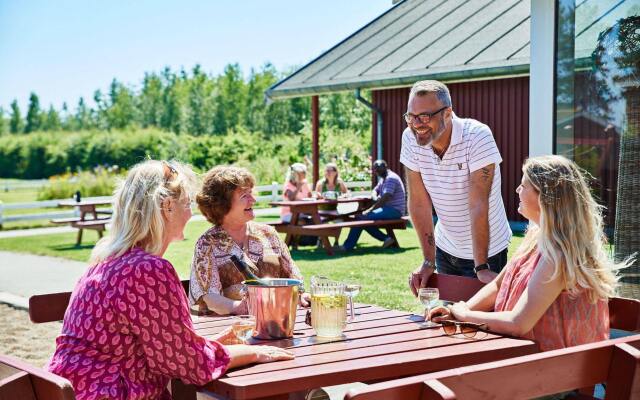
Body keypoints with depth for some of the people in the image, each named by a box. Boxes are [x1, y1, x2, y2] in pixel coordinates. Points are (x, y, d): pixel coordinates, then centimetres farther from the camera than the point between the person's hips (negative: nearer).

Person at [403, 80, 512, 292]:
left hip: (487, 250, -4)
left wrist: (481, 267, -29)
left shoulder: (477, 136, -25)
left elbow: (478, 205, -28)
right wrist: (428, 261, -12)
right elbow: (419, 202, -10)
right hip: (445, 248, 4)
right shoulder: (410, 138, -12)